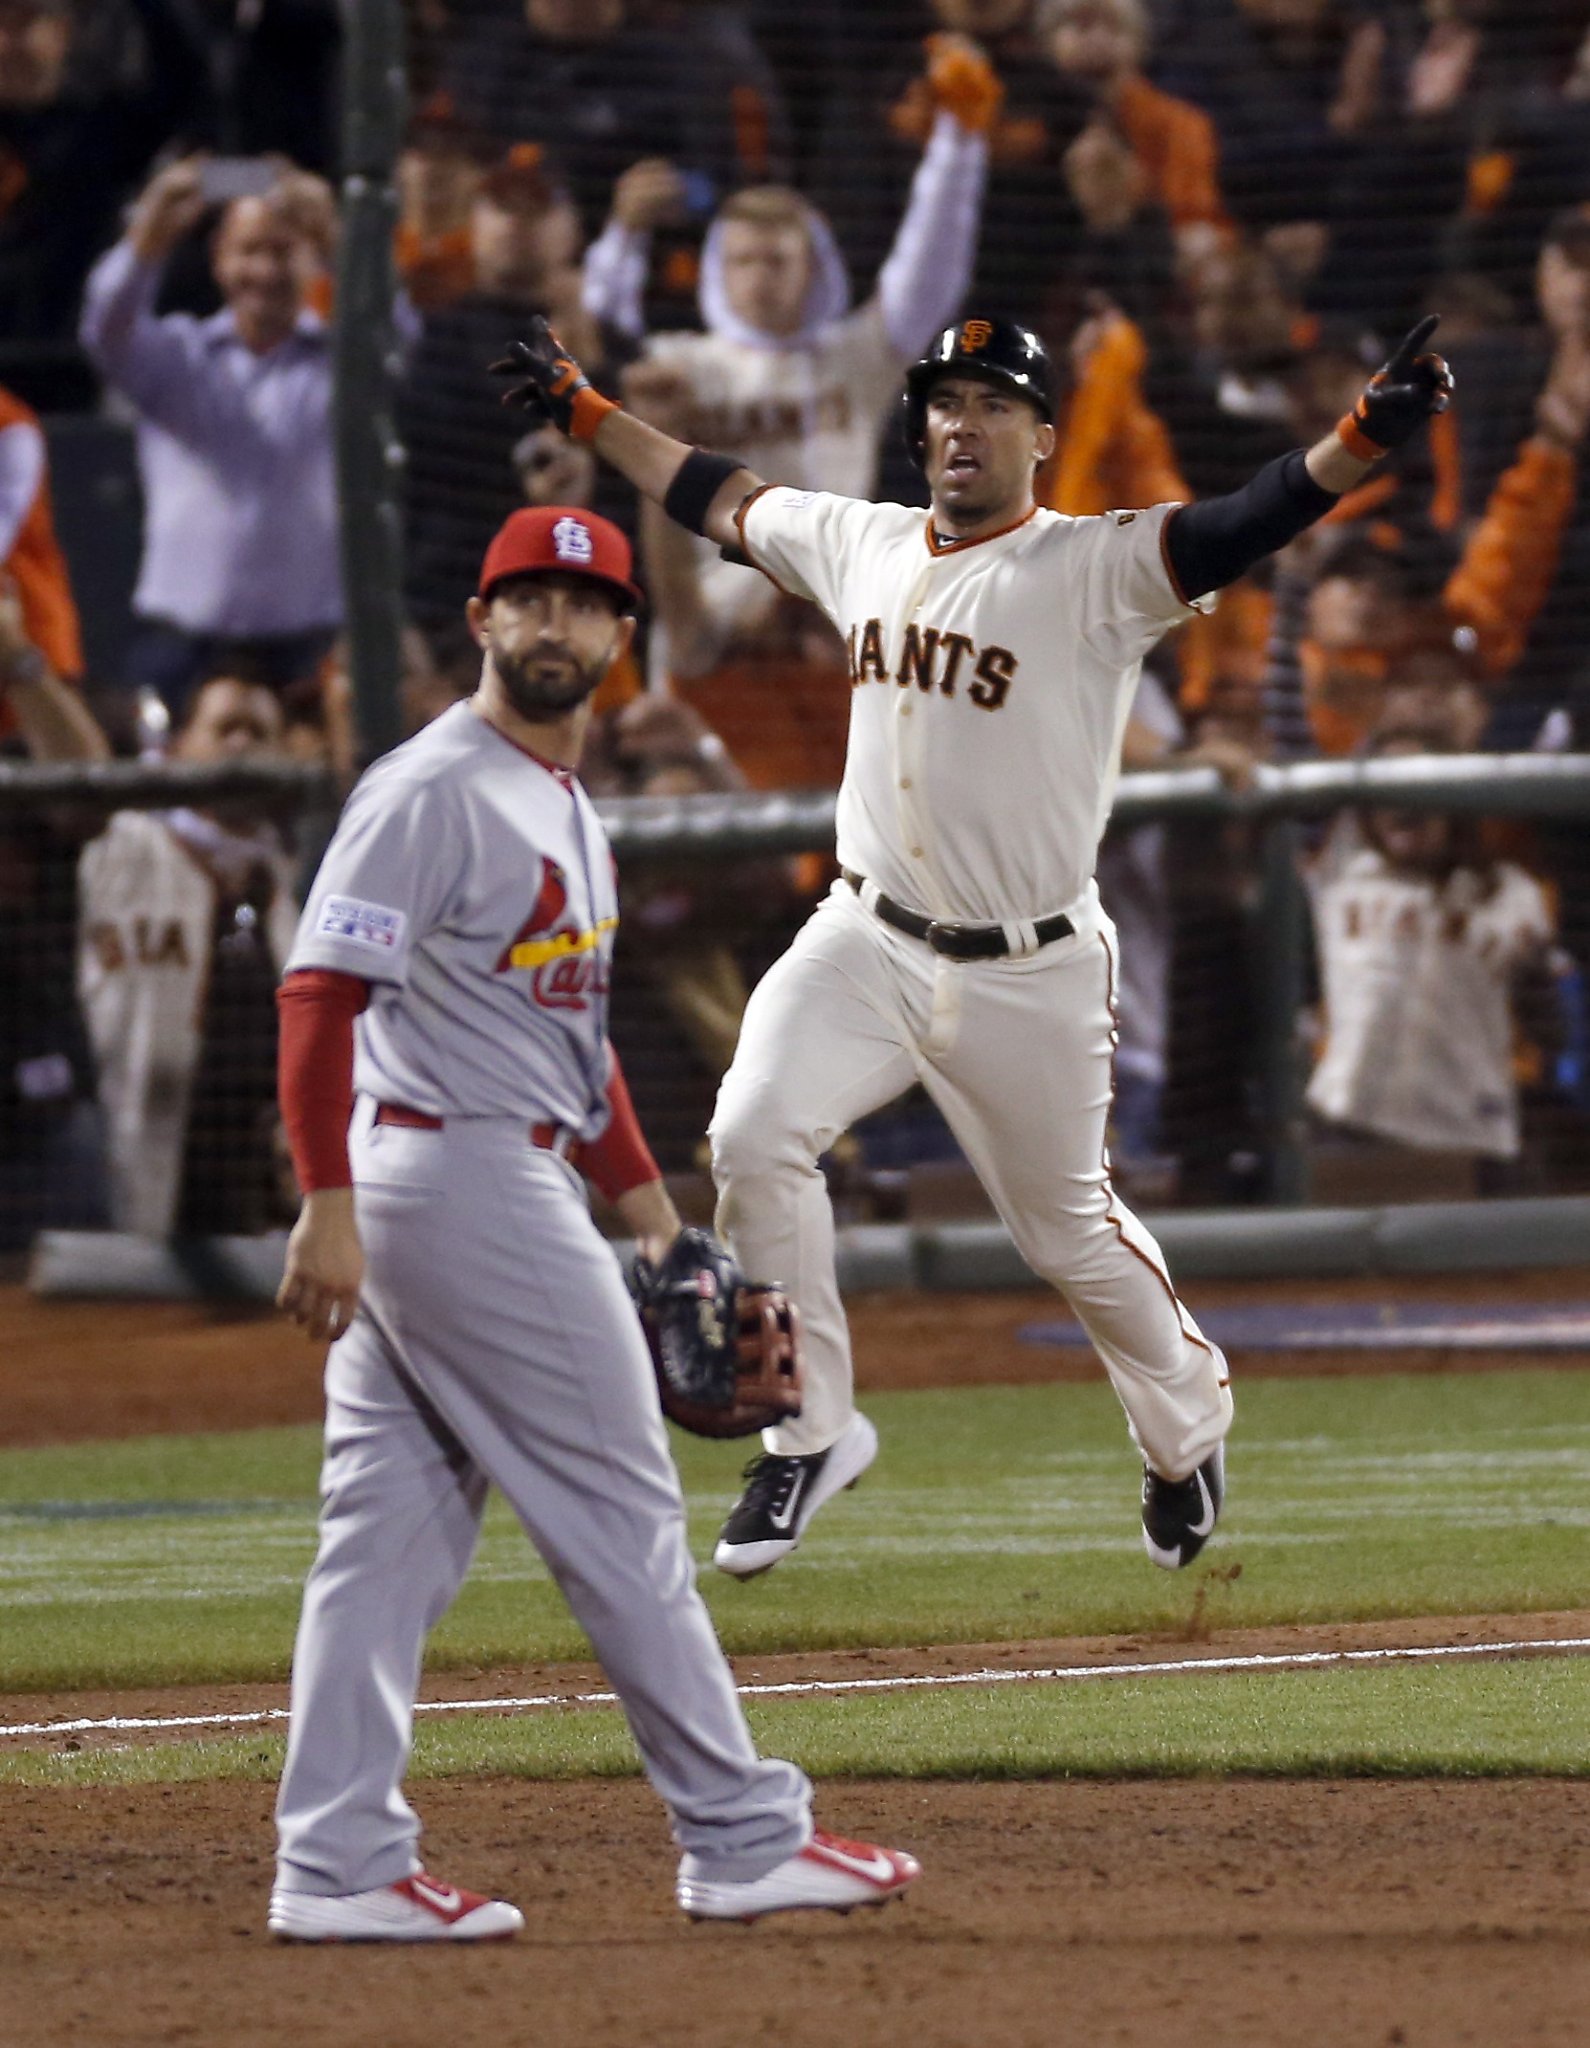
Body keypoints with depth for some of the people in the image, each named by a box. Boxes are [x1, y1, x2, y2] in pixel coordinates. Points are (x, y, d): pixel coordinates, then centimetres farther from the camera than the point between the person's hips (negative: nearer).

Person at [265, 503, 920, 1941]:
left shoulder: (567, 802, 18)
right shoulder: (433, 791, -13)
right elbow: (320, 991, -19)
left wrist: (647, 1203, 23)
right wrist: (328, 1202, -27)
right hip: (465, 1182, -10)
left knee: (394, 1533, 6)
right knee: (621, 1513, -3)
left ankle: (339, 1869, 6)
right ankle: (742, 1841, 4)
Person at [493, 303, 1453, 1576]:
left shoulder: (1098, 570, -12)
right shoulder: (862, 546, 6)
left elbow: (1247, 525, -27)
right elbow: (715, 495, 22)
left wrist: (1370, 434, -44)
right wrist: (580, 406, 27)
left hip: (1028, 978, -4)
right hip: (868, 944, 4)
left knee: (1069, 1231, 7)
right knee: (753, 1137, -17)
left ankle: (1189, 1424, 37)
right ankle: (813, 1431, -2)